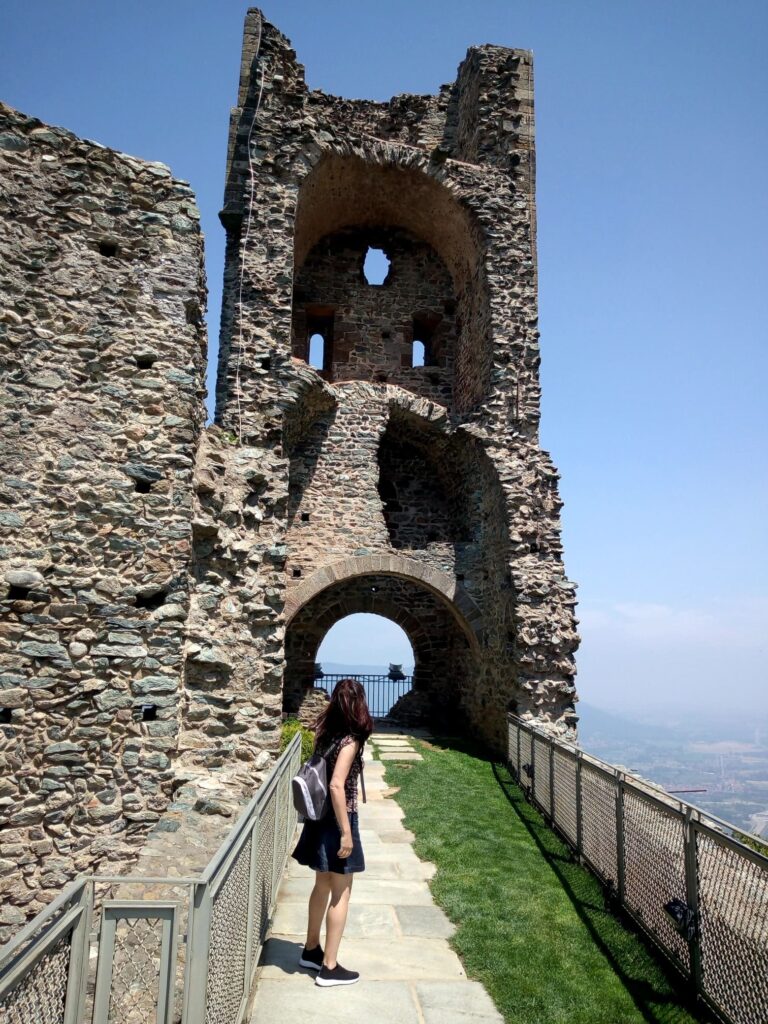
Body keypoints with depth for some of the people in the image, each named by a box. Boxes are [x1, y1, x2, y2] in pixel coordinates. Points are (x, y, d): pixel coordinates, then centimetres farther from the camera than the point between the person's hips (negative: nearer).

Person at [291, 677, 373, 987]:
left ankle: (311, 950, 35)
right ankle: (329, 967, 13)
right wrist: (346, 832, -22)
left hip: (320, 818, 8)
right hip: (337, 821, -8)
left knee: (322, 886, 21)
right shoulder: (350, 740, -20)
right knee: (341, 893, 5)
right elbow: (337, 786, -26)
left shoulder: (326, 734, 3)